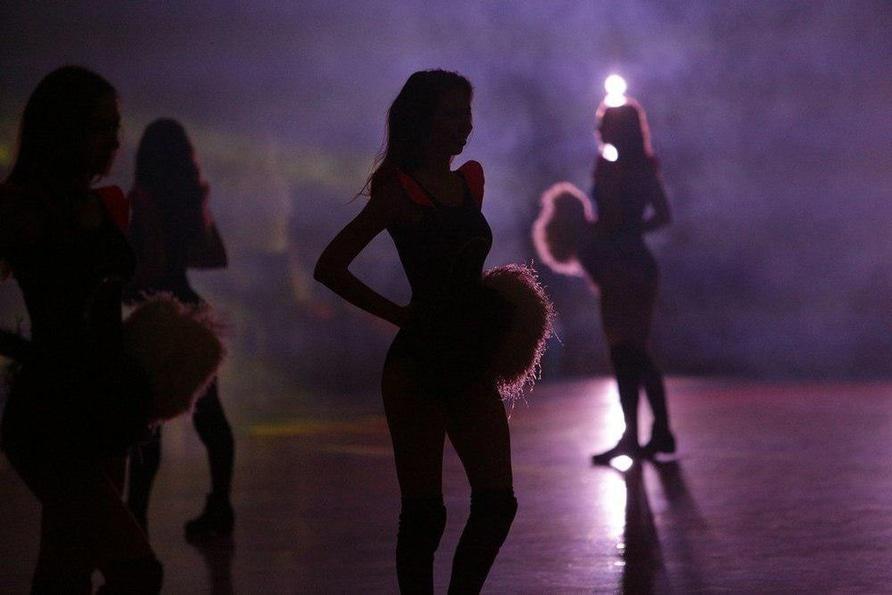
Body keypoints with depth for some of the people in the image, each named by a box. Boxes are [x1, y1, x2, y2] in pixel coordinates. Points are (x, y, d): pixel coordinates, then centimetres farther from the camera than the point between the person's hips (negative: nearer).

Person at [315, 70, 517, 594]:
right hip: (418, 365, -6)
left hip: (470, 364, 6)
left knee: (497, 502, 0)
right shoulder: (400, 192, -7)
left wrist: (487, 306, 11)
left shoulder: (472, 179, 12)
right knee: (424, 511, -1)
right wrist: (399, 314, -6)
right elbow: (329, 267, -8)